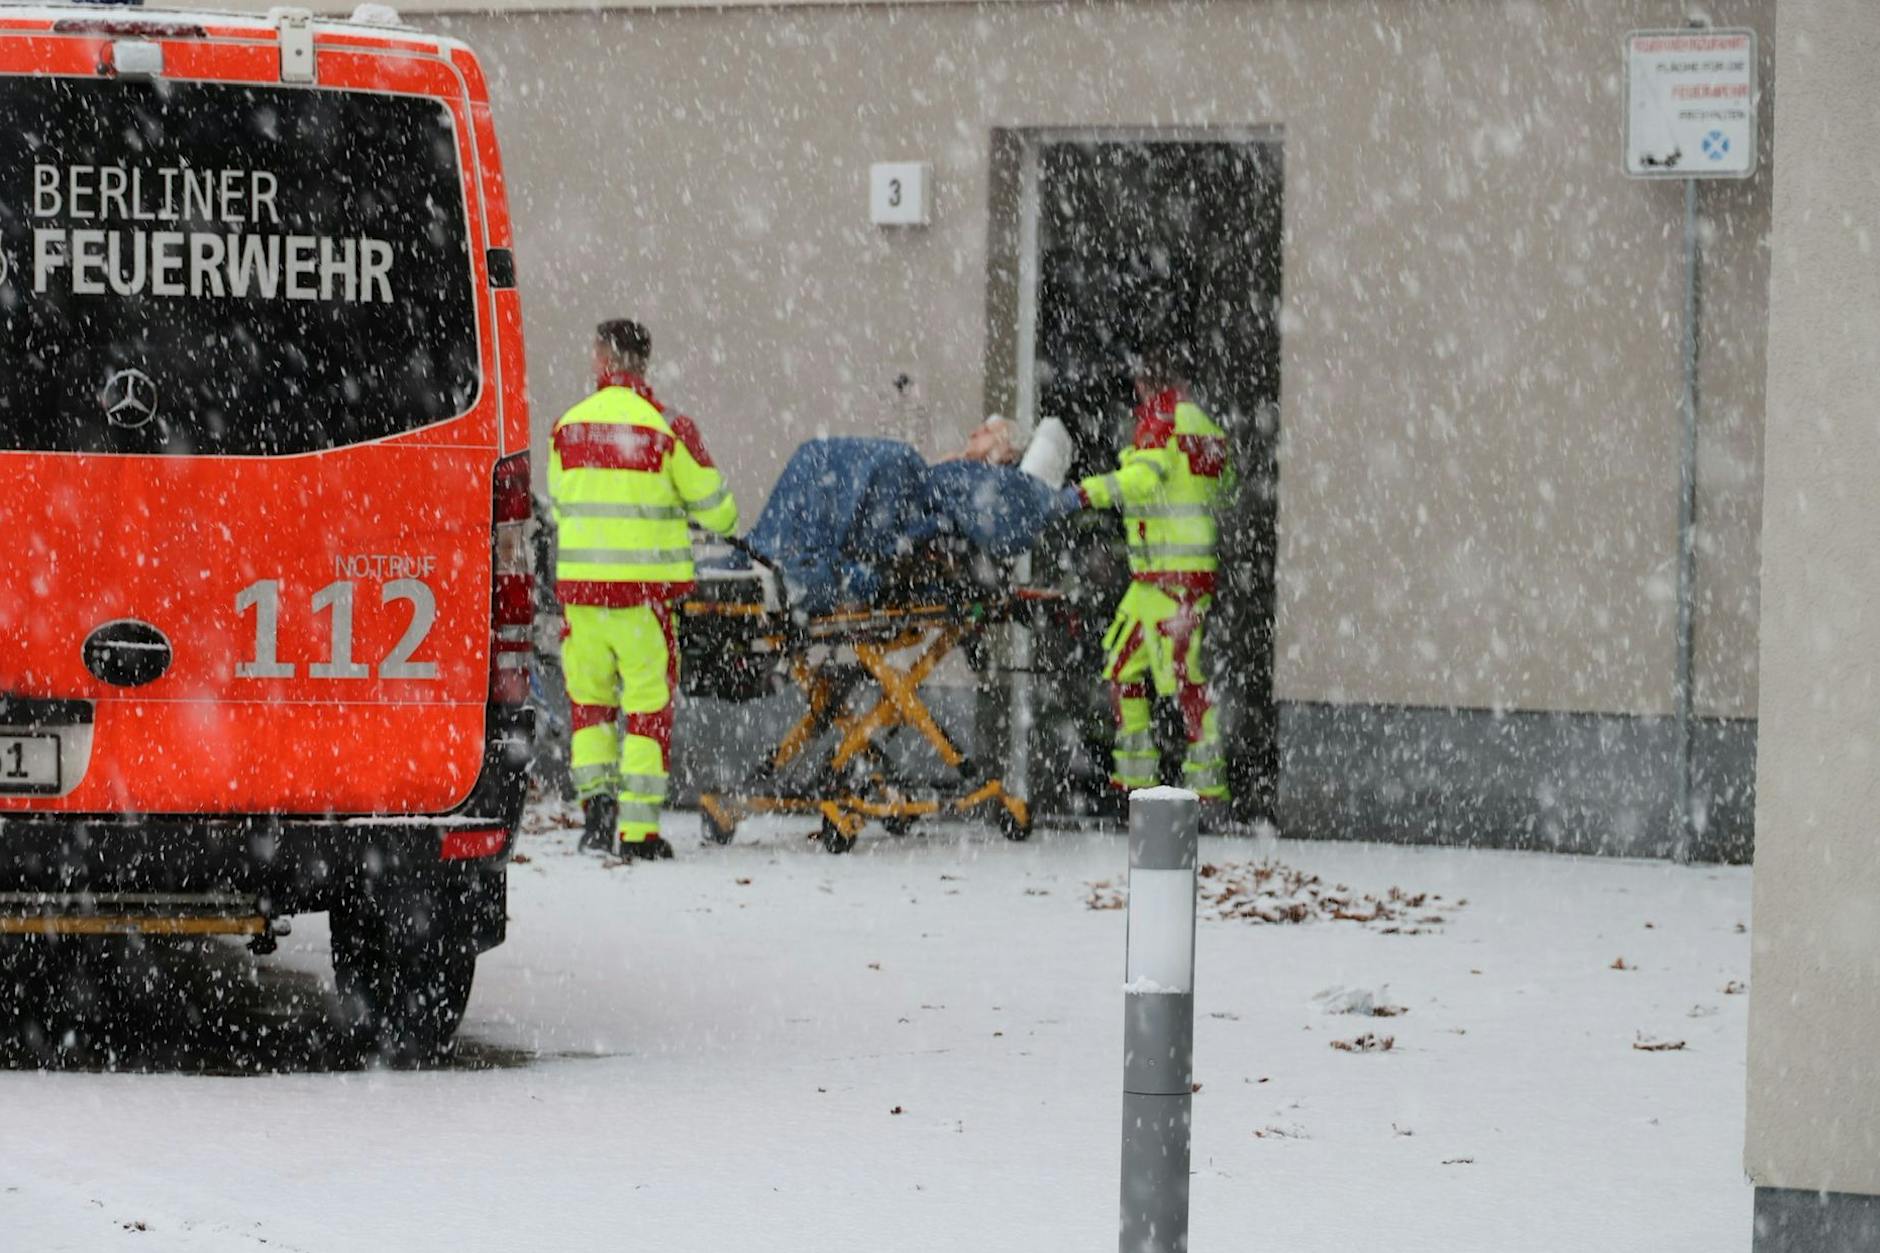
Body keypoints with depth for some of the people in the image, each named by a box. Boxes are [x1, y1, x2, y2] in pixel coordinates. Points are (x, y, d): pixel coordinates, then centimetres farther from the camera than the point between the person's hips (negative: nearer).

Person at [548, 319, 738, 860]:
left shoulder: (567, 426, 2)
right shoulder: (666, 427, -7)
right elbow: (712, 506, 1)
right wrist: (727, 522, 25)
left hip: (580, 585, 2)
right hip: (646, 589, -2)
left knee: (589, 697, 17)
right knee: (648, 705, 4)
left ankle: (596, 793, 0)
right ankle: (639, 829, 1)